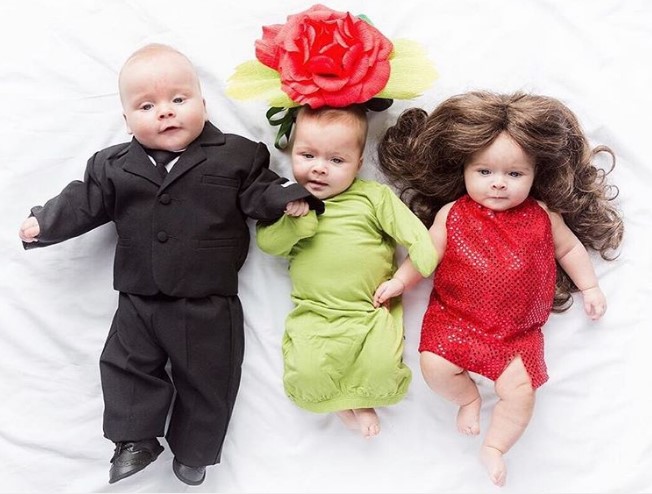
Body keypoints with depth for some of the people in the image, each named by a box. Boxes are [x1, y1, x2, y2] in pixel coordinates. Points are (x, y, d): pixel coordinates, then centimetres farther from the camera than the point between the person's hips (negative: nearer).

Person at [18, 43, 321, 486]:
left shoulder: (236, 156, -6)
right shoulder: (113, 166, 2)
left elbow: (259, 192, -5)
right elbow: (84, 202, 9)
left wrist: (288, 197, -22)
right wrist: (44, 223, 7)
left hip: (208, 305, -2)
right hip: (139, 301, 2)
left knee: (206, 380, 11)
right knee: (126, 367, 11)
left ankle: (194, 451, 32)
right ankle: (137, 440, 30)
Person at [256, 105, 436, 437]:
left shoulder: (375, 196, 3)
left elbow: (415, 235, -1)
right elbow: (266, 242, 0)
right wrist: (297, 218, -15)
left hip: (373, 310, 0)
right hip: (314, 314, 1)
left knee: (382, 366, -23)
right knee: (309, 373, -23)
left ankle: (360, 400, 14)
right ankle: (339, 403, 14)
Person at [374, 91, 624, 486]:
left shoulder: (542, 215, 2)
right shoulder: (452, 214, -2)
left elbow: (569, 247, 17)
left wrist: (590, 287, 17)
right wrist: (399, 282, -3)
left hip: (519, 331, 1)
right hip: (456, 318, 0)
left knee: (519, 390, -12)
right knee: (435, 366, -19)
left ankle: (494, 447, 15)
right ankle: (469, 397, 15)